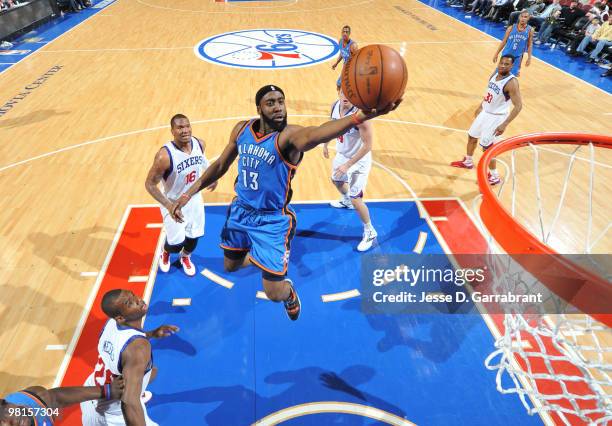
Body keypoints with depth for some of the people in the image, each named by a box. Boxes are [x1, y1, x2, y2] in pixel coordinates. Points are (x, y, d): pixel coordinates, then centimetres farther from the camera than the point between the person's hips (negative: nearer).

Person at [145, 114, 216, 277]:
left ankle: (185, 257, 50)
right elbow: (150, 184, -22)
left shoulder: (199, 144, -14)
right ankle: (165, 253, 38)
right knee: (177, 243, -1)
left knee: (193, 237, 15)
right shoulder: (165, 156, -31)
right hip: (174, 202, -5)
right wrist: (169, 206, -31)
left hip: (194, 199, 5)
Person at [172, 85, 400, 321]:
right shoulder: (241, 129, -5)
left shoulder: (288, 136, -26)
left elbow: (314, 135, -50)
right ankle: (261, 259, 60)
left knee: (274, 293, 0)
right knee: (231, 266, 26)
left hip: (273, 221, -6)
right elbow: (221, 164, 10)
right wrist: (190, 193, 7)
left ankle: (289, 294, 39)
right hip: (240, 211, 6)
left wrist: (361, 116, -70)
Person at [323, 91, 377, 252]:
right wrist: (325, 144, 19)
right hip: (342, 154, 8)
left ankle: (370, 232, 16)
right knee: (336, 180, 31)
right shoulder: (335, 105, -11)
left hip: (359, 160, -8)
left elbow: (367, 145, -30)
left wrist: (348, 165, -28)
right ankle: (346, 201, 66)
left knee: (356, 199, -8)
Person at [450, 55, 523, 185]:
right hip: (485, 112, 8)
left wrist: (504, 124, -33)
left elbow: (518, 106, -27)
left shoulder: (511, 82, -25)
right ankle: (468, 162, 46)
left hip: (496, 117, -8)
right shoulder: (495, 74, 0)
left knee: (487, 147, -4)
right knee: (472, 137, 21)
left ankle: (494, 176, 13)